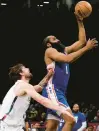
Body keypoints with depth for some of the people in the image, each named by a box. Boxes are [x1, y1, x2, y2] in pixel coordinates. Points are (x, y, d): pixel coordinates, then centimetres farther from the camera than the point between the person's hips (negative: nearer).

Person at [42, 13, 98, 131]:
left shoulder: (64, 50, 22)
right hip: (53, 91, -9)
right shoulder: (50, 51, -3)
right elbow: (68, 59, -18)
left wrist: (80, 22, 16)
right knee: (70, 120, -22)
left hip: (60, 92, 9)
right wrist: (87, 48, -15)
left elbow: (81, 41, 20)